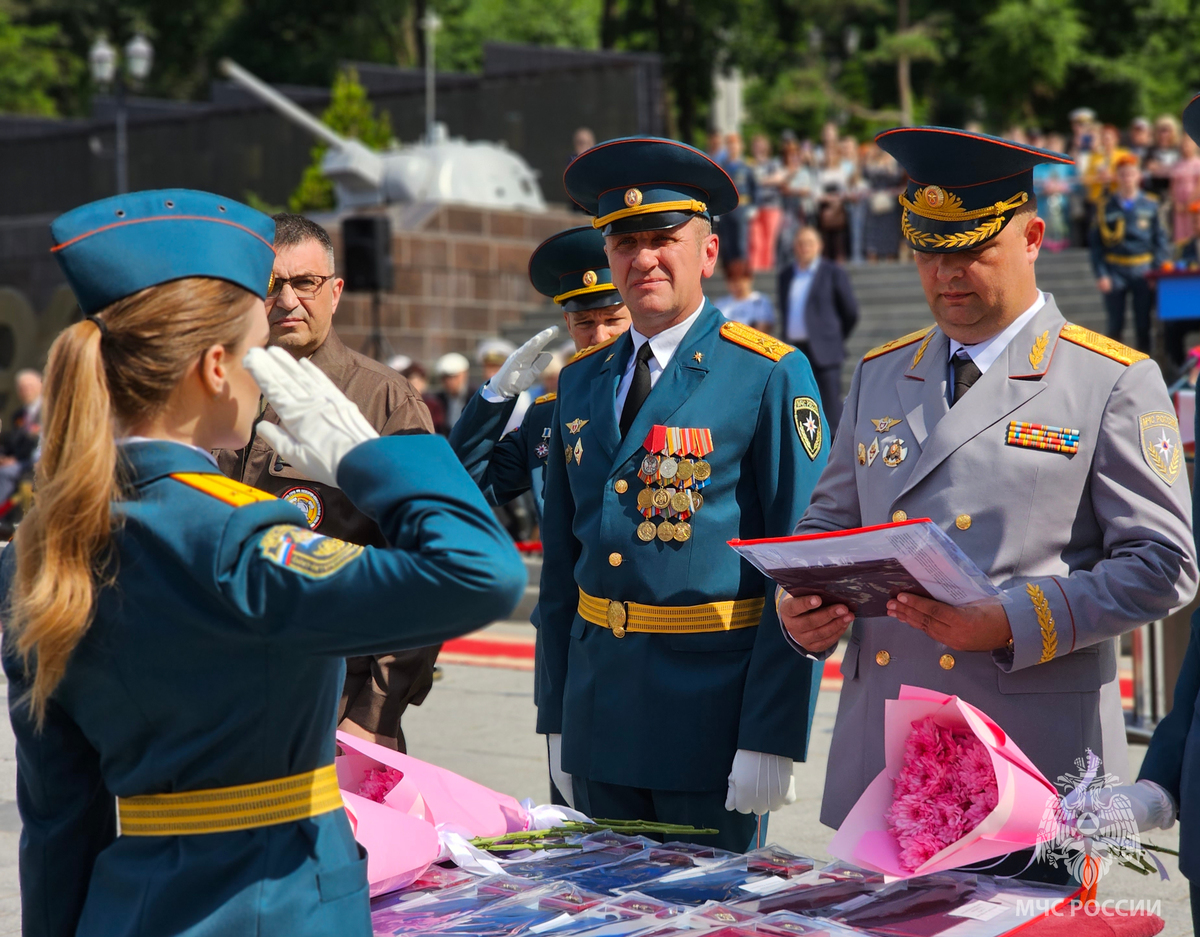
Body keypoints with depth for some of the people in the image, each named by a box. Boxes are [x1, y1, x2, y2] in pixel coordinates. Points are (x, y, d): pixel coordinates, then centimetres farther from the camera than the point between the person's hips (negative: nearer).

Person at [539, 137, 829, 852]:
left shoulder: (772, 377, -7)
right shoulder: (580, 382, 11)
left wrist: (773, 738, -15)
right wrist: (556, 716, 10)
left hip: (713, 706, -5)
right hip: (599, 708, 5)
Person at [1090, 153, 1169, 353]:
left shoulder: (1151, 205, 4)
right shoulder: (1105, 207, 1)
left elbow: (1161, 240, 6)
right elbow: (1096, 244, 1)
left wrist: (1157, 269, -3)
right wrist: (1101, 275, -7)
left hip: (1143, 272, 1)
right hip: (1115, 274, -1)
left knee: (1143, 325, 5)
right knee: (1115, 325, 1)